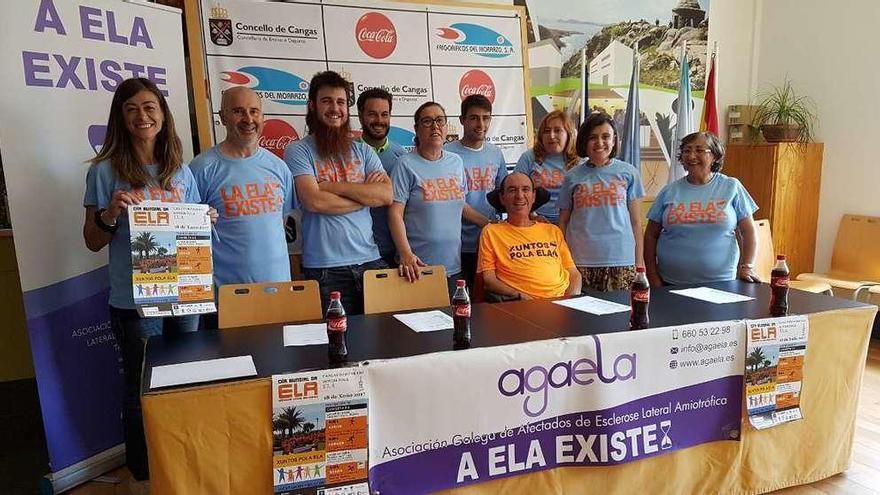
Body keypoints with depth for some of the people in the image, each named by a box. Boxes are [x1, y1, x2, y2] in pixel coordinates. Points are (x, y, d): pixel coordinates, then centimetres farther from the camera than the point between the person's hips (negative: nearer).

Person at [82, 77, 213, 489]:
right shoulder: (105, 170, -3)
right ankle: (144, 475, 29)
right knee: (143, 390, 9)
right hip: (133, 301, -4)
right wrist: (111, 214, -20)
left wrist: (205, 222, -6)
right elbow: (93, 242, -1)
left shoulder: (181, 170, 8)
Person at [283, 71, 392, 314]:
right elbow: (314, 201, -15)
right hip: (325, 267, -3)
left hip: (370, 260, 4)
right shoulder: (298, 151, -1)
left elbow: (387, 195, -3)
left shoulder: (363, 150, 12)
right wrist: (366, 194, -5)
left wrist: (333, 186, -10)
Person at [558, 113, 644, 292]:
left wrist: (639, 261, 4)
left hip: (621, 259, 0)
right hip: (580, 262, 0)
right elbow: (563, 222, 11)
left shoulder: (628, 173, 7)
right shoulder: (572, 177, 8)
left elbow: (636, 221, 7)